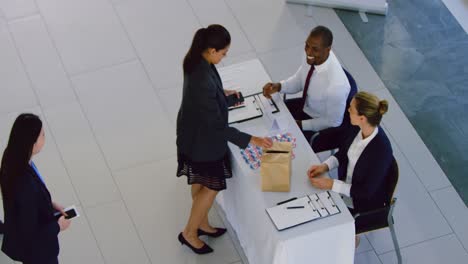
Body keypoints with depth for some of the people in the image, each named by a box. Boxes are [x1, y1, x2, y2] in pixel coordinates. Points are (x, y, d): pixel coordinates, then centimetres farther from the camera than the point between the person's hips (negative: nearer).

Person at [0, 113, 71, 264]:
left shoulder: (13, 160, -15)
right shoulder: (25, 184, -42)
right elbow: (29, 232, -30)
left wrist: (50, 205, 2)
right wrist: (58, 226, -16)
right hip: (34, 246, -8)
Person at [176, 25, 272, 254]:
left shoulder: (196, 61, -13)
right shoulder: (203, 83, -40)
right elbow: (217, 126, -31)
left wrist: (221, 93, 13)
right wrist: (250, 140, -26)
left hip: (193, 133, 9)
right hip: (203, 140, -9)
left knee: (200, 183, 28)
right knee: (211, 186, 14)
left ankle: (202, 223, 50)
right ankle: (189, 233, 33)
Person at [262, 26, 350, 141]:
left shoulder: (336, 84, -39)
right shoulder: (312, 56, -20)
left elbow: (333, 121, -23)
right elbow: (299, 80, 1)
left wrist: (300, 124, -18)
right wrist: (278, 86, -18)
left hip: (321, 126, -6)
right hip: (306, 105, 7)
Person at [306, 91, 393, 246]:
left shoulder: (381, 150, -33)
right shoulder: (360, 130, -12)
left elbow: (366, 191, -26)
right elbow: (342, 153, 7)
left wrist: (331, 184, -26)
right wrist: (325, 166, -10)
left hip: (364, 206, -7)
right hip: (345, 190, 7)